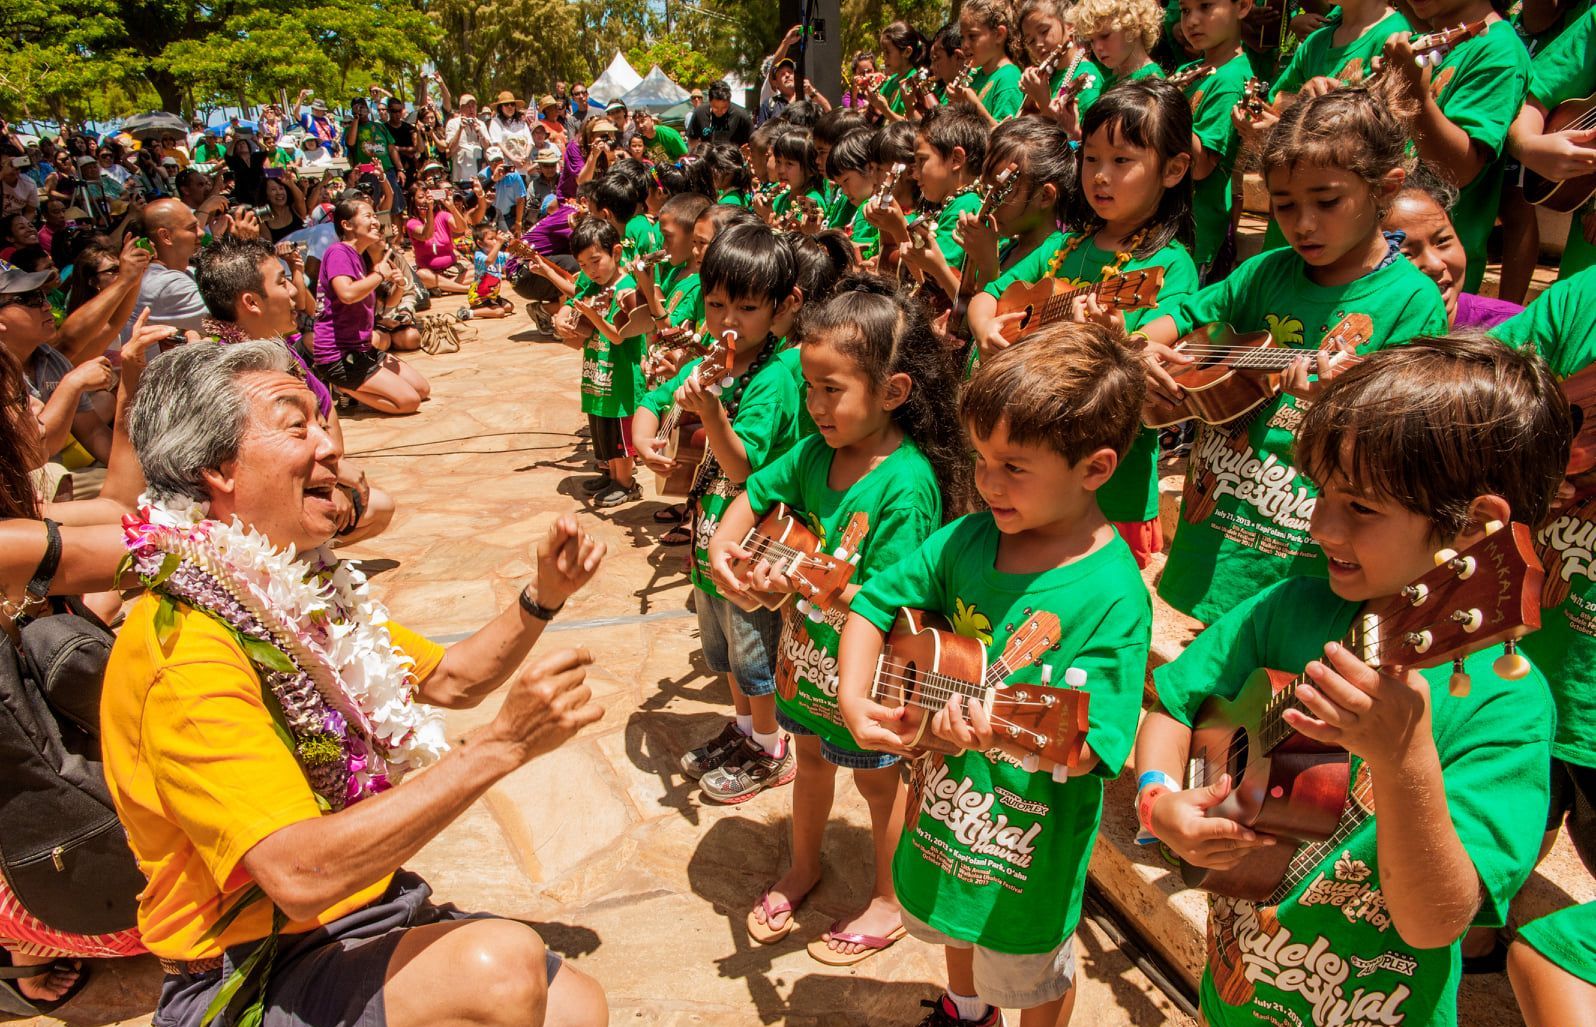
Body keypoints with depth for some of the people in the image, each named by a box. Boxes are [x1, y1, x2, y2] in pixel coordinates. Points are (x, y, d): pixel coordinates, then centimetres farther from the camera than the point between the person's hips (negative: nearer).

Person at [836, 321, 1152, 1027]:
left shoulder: (1112, 598, -27)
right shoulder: (967, 541, -11)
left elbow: (1086, 747, -29)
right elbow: (874, 604, -1)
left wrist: (1006, 731, -48)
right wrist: (854, 699, -15)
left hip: (1032, 835, -5)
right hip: (944, 807, 6)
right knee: (952, 925, 33)